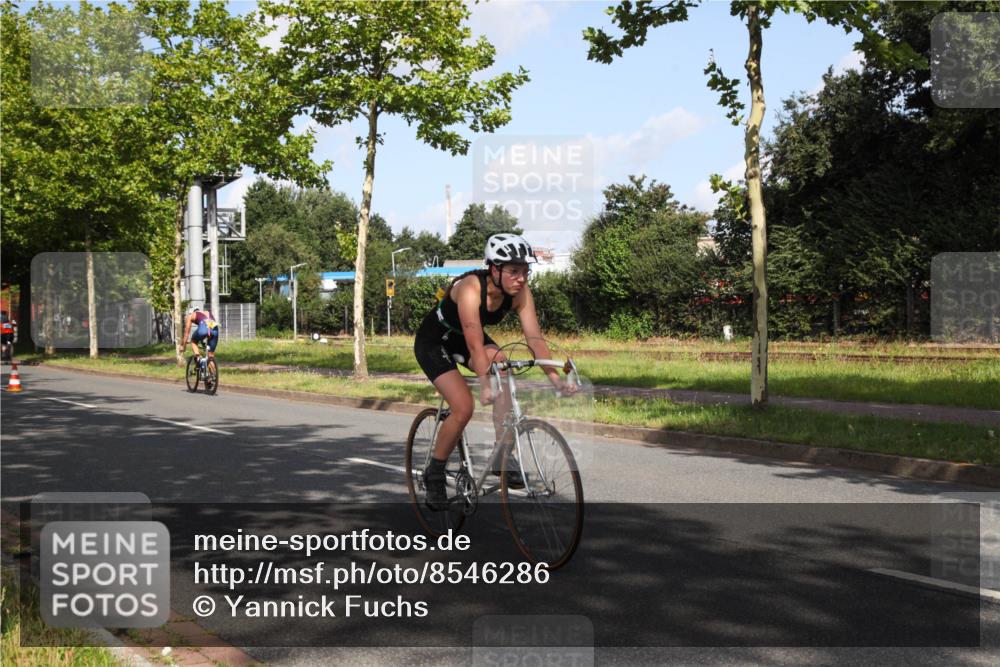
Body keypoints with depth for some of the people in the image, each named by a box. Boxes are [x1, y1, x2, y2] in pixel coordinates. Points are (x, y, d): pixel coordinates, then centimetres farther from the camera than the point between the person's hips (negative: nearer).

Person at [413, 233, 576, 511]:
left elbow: (535, 338, -23)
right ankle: (434, 474, 1)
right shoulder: (471, 288, -36)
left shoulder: (520, 293, -19)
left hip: (465, 339, 6)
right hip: (433, 342, -6)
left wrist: (556, 378, -33)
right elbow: (475, 344, -44)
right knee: (464, 407, -21)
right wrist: (484, 386, -54)